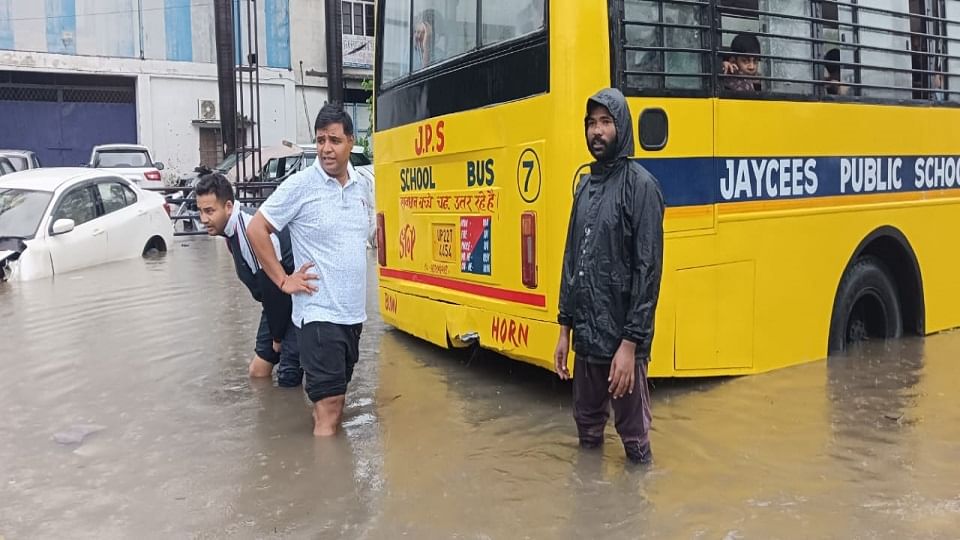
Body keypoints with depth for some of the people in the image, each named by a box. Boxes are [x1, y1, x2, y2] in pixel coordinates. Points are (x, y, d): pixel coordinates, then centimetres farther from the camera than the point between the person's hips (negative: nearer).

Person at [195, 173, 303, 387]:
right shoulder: (233, 227, 0)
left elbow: (273, 288, -22)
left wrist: (277, 336, -9)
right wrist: (274, 334, 10)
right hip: (278, 302, 10)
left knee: (288, 379, -9)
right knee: (258, 372, 13)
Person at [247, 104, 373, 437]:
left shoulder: (360, 188, 9)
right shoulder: (300, 185, -10)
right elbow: (256, 229, -6)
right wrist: (283, 280, -8)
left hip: (353, 313, 6)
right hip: (319, 313, -6)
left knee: (335, 398, 17)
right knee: (328, 404, -5)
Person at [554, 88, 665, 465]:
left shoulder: (640, 185, -10)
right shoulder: (586, 185, 12)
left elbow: (648, 270, -15)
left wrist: (631, 343, -19)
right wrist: (565, 328, 11)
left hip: (622, 338, -7)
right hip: (585, 336, 7)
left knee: (635, 440, 4)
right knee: (587, 431, 18)